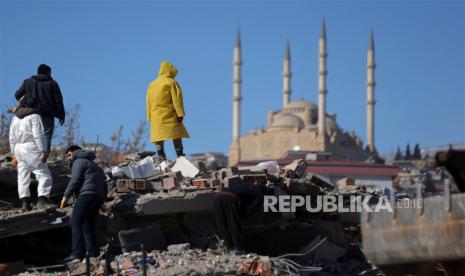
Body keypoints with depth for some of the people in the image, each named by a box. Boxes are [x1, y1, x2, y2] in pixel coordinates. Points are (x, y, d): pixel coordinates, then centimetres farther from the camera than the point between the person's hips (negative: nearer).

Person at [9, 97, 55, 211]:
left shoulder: (15, 118, 16)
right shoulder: (34, 117, -6)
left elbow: (12, 138, 17)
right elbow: (38, 135, -15)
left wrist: (14, 153, 22)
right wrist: (43, 151, -15)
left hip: (19, 149, 7)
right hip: (32, 148, -7)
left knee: (23, 177, 9)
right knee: (44, 175, -6)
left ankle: (25, 202, 5)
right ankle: (42, 200, -19)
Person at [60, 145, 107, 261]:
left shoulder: (79, 162, 6)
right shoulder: (94, 165, 34)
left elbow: (75, 180, -8)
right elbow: (104, 186, 29)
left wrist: (66, 196, -4)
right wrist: (101, 202, 27)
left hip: (87, 195, -9)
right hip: (99, 198, 9)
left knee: (75, 222, -14)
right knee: (88, 226, 9)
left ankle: (77, 253, -26)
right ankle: (92, 254, 0)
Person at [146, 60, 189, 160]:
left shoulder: (152, 85, 17)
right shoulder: (171, 82, -2)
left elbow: (148, 102, 18)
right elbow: (176, 98, -9)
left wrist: (150, 117, 21)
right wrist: (180, 113, -10)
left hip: (155, 117, 5)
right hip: (170, 116, -5)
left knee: (159, 140, 1)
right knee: (176, 137, -4)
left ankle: (161, 159, -5)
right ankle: (180, 157, -12)